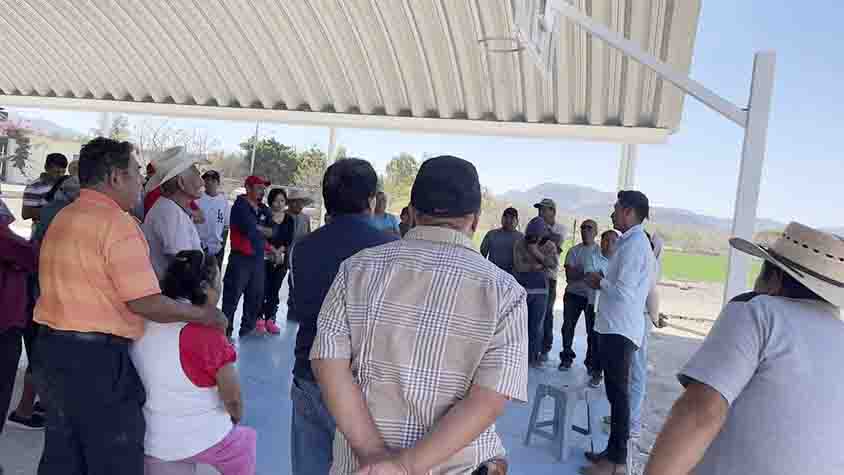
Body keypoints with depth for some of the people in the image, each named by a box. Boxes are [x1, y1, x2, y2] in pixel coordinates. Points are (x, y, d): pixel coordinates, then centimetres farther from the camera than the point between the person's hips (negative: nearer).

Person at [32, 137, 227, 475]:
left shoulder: (63, 218, 11)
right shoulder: (117, 223, -18)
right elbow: (145, 302, -23)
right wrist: (204, 314, -12)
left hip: (53, 346, 9)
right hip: (96, 357, -9)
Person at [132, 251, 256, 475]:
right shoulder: (206, 332, -24)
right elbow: (233, 398, -16)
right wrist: (236, 418, 5)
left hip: (152, 442, 5)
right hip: (204, 439, -5)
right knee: (246, 439, 25)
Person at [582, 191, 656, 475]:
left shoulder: (633, 244, -15)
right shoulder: (634, 242, 15)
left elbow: (624, 291, -22)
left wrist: (600, 282, -6)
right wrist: (604, 281, 8)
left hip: (620, 330, -10)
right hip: (616, 327, 10)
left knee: (618, 393, -2)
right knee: (616, 393, 16)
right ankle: (613, 452, 27)